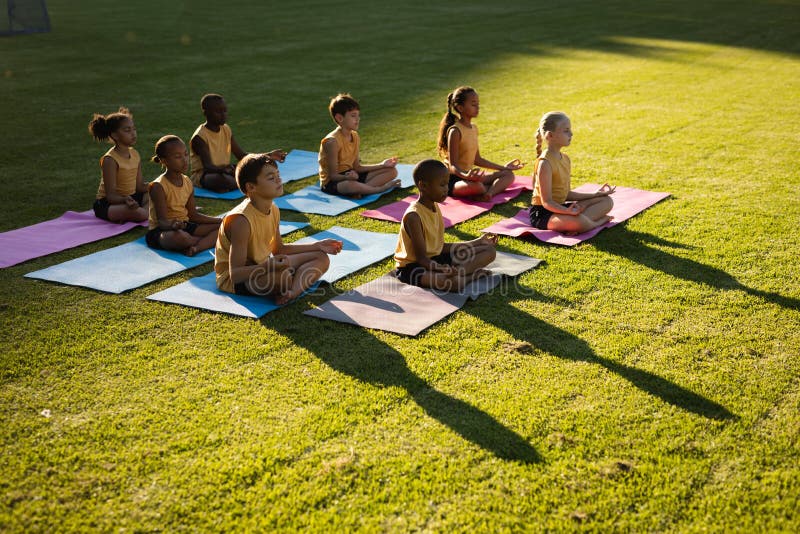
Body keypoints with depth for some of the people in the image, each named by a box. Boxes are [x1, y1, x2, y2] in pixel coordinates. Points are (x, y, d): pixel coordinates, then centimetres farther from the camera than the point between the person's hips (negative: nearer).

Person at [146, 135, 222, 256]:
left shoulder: (188, 182, 8)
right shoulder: (158, 186, -15)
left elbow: (193, 215, 13)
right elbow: (162, 221, -19)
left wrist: (220, 220, 5)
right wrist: (172, 225, -42)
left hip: (185, 227, 8)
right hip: (160, 231, -8)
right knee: (179, 237, -42)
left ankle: (197, 247, -29)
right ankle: (210, 240, -13)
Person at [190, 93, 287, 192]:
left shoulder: (226, 129, 4)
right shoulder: (199, 137, -18)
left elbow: (242, 156, 2)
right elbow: (208, 166, -27)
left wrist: (268, 156, -10)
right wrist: (223, 169, -49)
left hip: (225, 171, 7)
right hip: (202, 176, -7)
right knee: (222, 180, -40)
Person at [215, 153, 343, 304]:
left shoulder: (274, 211, 0)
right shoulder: (241, 220, -27)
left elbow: (278, 249, 17)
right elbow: (235, 274, -28)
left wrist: (317, 245, 13)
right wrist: (269, 266, -42)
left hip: (262, 268, 10)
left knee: (321, 258, 3)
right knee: (282, 276, -41)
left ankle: (294, 291, -22)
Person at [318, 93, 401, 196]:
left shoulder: (354, 136, 5)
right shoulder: (332, 141, -21)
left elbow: (357, 167, 9)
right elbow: (333, 175, -19)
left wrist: (381, 165, 3)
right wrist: (347, 177, -40)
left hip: (350, 175, 9)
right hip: (332, 183, -9)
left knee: (392, 171, 3)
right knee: (351, 185, -46)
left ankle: (361, 190, -20)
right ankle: (381, 189, -20)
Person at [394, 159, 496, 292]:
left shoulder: (435, 207, 7)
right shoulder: (413, 216, -22)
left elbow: (440, 247, 12)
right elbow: (421, 257, -22)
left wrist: (478, 242, 15)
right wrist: (441, 269, -43)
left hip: (436, 258, 10)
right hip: (413, 266, -10)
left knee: (489, 251, 3)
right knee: (452, 282, -41)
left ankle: (457, 273, -19)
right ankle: (473, 275, -11)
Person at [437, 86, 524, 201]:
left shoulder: (473, 128, 10)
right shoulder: (455, 131, -16)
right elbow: (453, 166, -21)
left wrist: (503, 168, 21)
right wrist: (466, 175, -43)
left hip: (469, 176, 10)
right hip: (453, 180, -9)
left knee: (509, 175, 2)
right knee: (476, 186, -42)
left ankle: (488, 193, -24)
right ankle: (496, 188, -11)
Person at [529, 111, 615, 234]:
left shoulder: (565, 158, 10)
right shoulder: (545, 163, -19)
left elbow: (565, 194, 15)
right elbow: (546, 202, -21)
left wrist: (594, 195, 16)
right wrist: (567, 211, -39)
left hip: (559, 207, 10)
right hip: (542, 213, -10)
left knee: (607, 201, 8)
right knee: (579, 222, -39)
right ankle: (600, 221, -4)